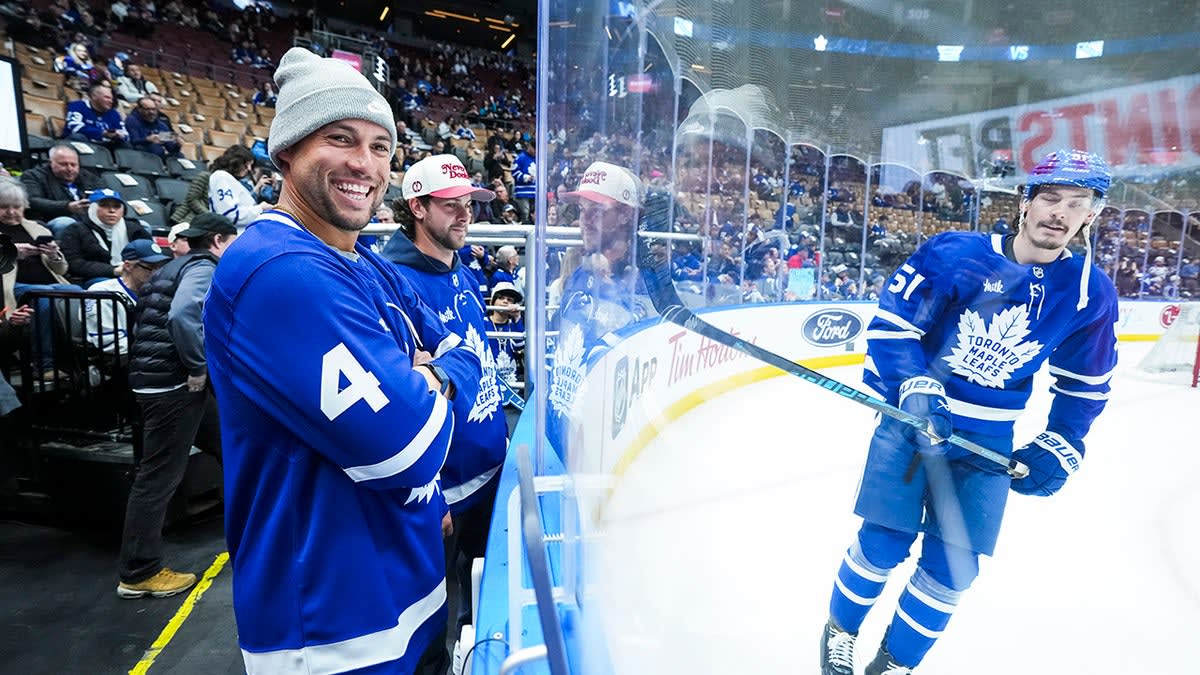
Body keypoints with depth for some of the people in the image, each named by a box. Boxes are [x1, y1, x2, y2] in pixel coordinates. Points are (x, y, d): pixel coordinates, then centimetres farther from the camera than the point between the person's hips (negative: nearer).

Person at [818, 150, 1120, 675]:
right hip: (913, 417, -3)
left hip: (988, 442, 3)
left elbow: (1085, 384, 10)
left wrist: (1060, 445, 0)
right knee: (882, 547, -3)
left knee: (951, 569, 3)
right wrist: (914, 388, -23)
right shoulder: (953, 254, -12)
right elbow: (891, 322, -11)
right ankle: (840, 630, 28)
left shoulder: (1091, 292, -1)